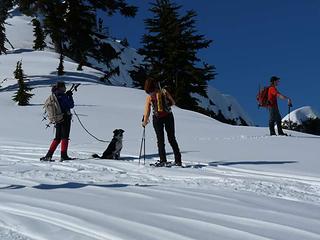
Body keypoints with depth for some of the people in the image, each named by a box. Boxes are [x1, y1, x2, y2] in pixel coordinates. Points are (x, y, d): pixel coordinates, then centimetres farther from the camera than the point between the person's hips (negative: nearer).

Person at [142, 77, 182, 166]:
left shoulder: (149, 97, -6)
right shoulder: (164, 92, -4)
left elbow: (147, 111, -6)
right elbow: (173, 102, 3)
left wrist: (144, 122, 5)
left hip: (157, 118, -1)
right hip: (168, 116, 1)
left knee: (160, 140, 9)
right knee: (172, 139, 9)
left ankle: (163, 160, 3)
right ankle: (178, 160, 8)